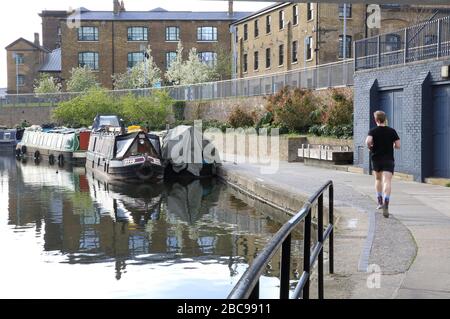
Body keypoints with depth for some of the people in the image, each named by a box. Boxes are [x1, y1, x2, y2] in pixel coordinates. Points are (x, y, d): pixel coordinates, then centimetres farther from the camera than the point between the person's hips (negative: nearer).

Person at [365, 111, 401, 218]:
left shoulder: (373, 131, -4)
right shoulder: (392, 131, -1)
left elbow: (368, 141, -22)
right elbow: (398, 146, -3)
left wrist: (370, 147, -1)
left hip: (376, 159, 1)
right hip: (388, 160, -1)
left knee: (378, 179, 24)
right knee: (387, 182, -12)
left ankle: (380, 202, 30)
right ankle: (386, 205, -30)